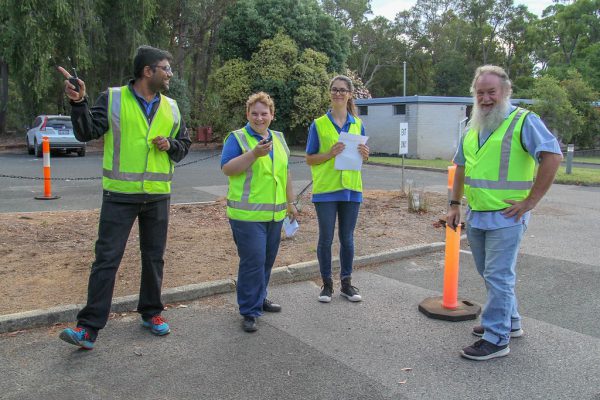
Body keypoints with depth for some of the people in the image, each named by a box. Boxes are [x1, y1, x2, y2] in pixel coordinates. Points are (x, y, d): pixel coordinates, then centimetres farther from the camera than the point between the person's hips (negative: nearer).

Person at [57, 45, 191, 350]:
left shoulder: (171, 108, 8)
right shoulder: (113, 99, -3)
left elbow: (185, 144, 16)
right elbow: (87, 133, -10)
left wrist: (170, 145, -6)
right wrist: (78, 103, -26)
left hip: (158, 196, 4)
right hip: (119, 195, -4)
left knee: (154, 257, 12)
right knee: (107, 259, -3)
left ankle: (151, 313, 29)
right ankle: (89, 327, 5)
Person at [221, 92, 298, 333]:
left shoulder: (278, 139, 15)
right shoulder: (237, 138, -4)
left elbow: (285, 172, 21)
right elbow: (227, 169, -14)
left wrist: (290, 202, 20)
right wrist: (254, 153, -23)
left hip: (275, 213, 6)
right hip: (247, 214, -6)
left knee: (267, 260, 14)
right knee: (253, 261, -7)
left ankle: (259, 298, 31)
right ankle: (249, 312, 4)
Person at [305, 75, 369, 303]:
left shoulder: (358, 124, 8)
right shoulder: (319, 124, -1)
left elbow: (362, 159, 15)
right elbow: (309, 159, -2)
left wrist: (364, 154, -8)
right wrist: (330, 154, -19)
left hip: (351, 189, 3)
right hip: (326, 189, -3)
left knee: (347, 239, 11)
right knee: (326, 239, 4)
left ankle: (346, 283, 24)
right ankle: (327, 284, 19)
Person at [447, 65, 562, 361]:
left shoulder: (523, 121, -9)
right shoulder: (473, 128, 13)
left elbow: (552, 156, -19)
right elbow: (461, 167, 20)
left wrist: (530, 201, -19)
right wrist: (455, 204, 15)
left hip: (506, 217, -7)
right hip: (475, 216, 8)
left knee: (498, 276, -3)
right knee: (490, 273, 18)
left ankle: (496, 338, 9)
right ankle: (509, 322, 36)